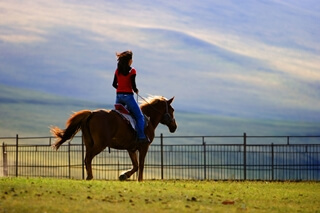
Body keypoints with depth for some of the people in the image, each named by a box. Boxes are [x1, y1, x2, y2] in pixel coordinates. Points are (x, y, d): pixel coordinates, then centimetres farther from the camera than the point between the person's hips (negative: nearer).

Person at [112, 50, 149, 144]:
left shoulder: (117, 71, 6)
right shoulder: (132, 71, -10)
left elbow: (114, 84, 9)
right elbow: (133, 85, -15)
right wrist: (136, 90, 5)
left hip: (119, 96, 6)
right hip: (128, 96, -6)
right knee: (140, 117, -1)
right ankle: (141, 137, -13)